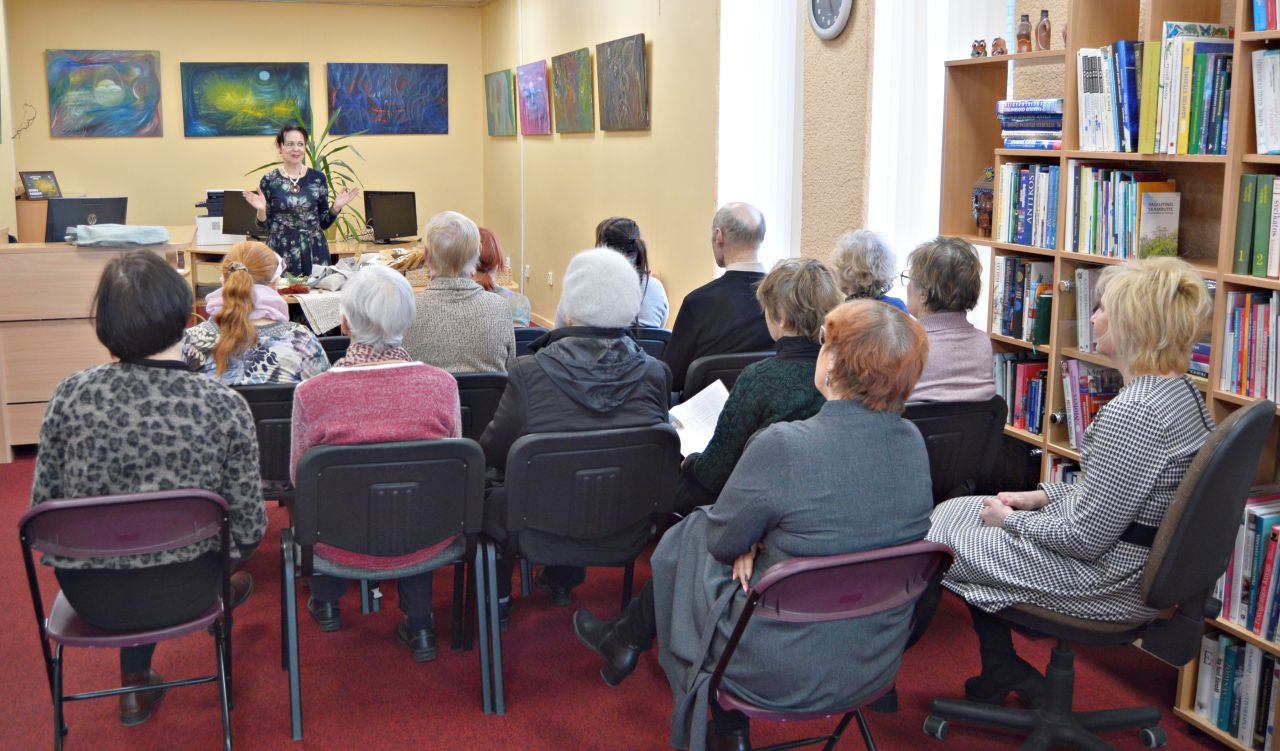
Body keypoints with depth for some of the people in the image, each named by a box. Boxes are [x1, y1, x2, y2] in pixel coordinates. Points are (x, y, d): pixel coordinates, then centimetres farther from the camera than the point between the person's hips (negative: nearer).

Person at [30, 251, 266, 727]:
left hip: (92, 600, 1)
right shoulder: (225, 406, -20)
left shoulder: (70, 396, -17)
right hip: (182, 594, -1)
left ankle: (137, 685, 45)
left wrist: (64, 553, 15)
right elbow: (249, 529, -14)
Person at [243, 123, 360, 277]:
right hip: (281, 253, -1)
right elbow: (264, 225, 4)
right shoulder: (269, 180, 0)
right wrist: (261, 210, -14)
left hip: (314, 253, 1)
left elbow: (324, 223, 8)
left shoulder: (318, 178, 3)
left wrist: (336, 207, -7)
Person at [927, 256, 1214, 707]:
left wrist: (1013, 520, -10)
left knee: (947, 540, 6)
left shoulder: (1132, 414, -30)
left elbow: (1086, 540, -26)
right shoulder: (1180, 391, 1)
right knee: (955, 510, 16)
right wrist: (1041, 496, 10)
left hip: (1111, 581, -10)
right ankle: (1002, 675, 22)